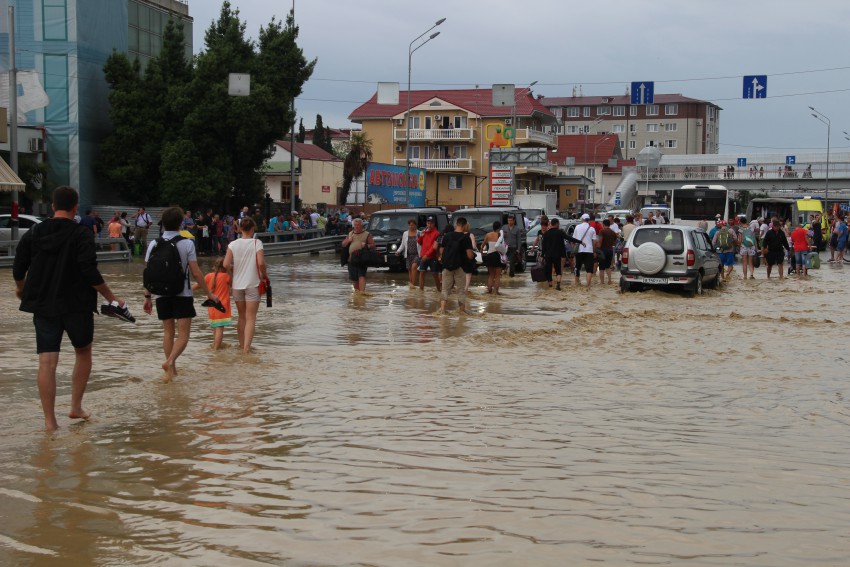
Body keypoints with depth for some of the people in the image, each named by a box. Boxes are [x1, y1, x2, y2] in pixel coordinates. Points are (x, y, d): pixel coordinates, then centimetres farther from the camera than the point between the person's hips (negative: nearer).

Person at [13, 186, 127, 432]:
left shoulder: (33, 233, 3)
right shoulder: (82, 233, -11)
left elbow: (18, 270, 8)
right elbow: (90, 272, -19)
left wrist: (20, 289, 29)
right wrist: (111, 297, -9)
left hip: (43, 305, 3)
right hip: (77, 305, -3)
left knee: (47, 362, 1)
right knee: (83, 352, 19)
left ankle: (50, 421, 0)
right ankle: (76, 407, 17)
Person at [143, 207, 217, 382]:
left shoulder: (154, 244, 0)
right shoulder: (187, 243, -8)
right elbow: (196, 273, -8)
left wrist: (148, 296, 9)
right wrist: (209, 293, 1)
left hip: (162, 295, 3)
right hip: (182, 295, -3)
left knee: (168, 332, 15)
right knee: (183, 334, 0)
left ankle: (171, 369, 18)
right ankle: (170, 361, -23)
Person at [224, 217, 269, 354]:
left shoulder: (233, 244, -1)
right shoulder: (256, 243, -8)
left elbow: (226, 264, -9)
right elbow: (261, 263, -18)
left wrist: (234, 273, 10)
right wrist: (265, 275, -1)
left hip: (237, 284, 3)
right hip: (252, 284, -3)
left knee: (241, 317, 18)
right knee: (251, 318, -1)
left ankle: (242, 346, 26)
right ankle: (246, 348, -13)